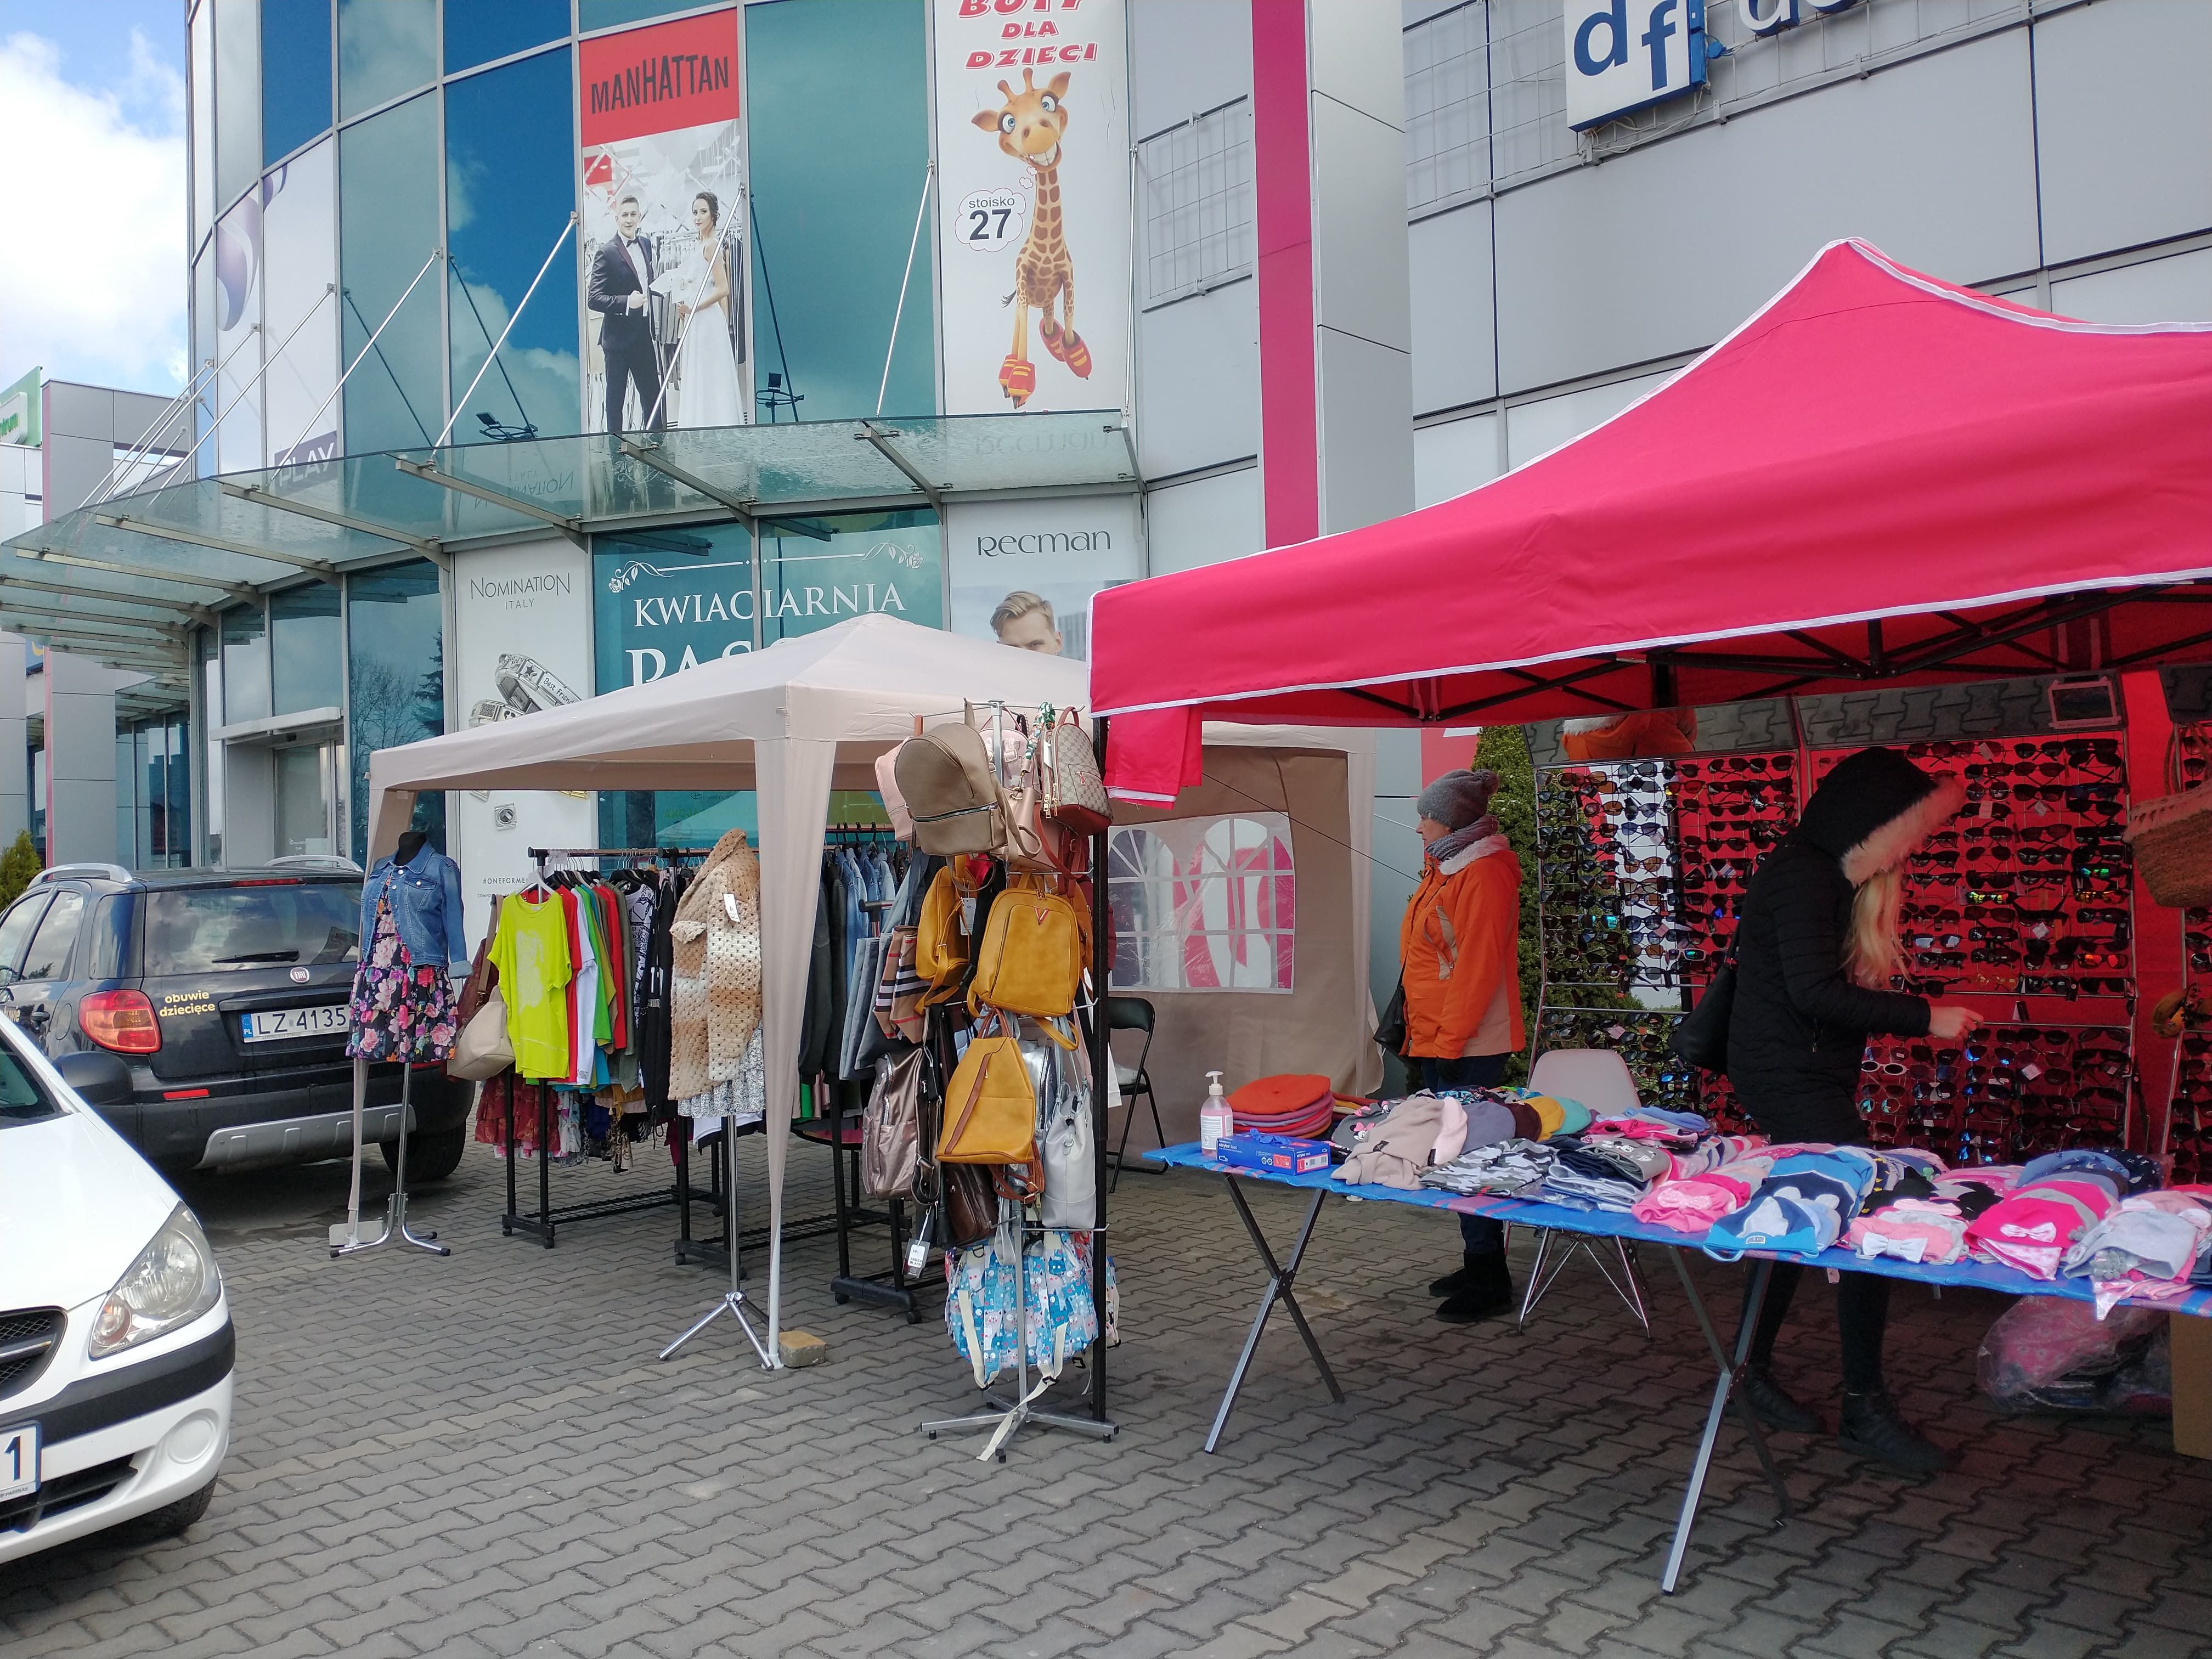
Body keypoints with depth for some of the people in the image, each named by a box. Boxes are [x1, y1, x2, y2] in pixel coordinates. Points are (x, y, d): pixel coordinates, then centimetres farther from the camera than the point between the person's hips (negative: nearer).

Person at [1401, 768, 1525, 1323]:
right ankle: (1476, 1266, 24)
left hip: (1467, 1044, -10)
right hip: (1437, 1040, 10)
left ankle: (1490, 1281, 4)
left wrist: (1450, 1040, -21)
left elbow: (1479, 963, -20)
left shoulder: (1485, 873, -15)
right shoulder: (1446, 870, 15)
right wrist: (1426, 1032, 16)